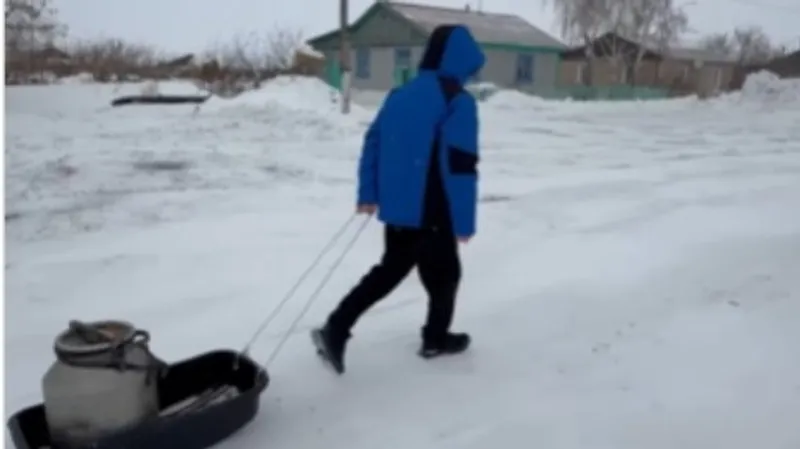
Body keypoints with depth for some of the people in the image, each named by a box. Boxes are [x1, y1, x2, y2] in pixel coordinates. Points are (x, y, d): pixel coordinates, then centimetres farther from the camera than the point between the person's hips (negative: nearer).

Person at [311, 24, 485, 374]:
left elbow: (372, 142, 11)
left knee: (390, 270, 19)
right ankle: (436, 339, 33)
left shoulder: (400, 95, 10)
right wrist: (465, 220, -14)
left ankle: (335, 330, 12)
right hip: (431, 212, -7)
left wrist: (368, 194, 16)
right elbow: (460, 166, -18)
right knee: (443, 274, 15)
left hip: (396, 207, 7)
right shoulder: (458, 102, -12)